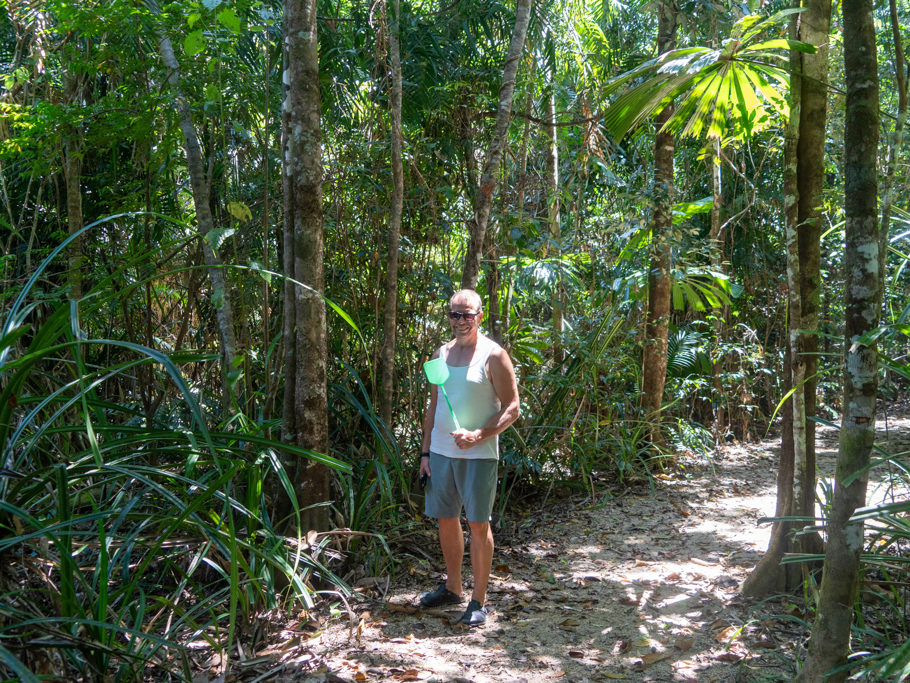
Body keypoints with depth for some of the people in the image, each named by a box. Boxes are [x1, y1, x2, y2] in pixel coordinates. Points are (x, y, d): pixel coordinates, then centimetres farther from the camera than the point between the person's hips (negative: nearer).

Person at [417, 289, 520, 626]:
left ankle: (478, 600, 9)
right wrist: (426, 452, 12)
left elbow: (512, 408, -9)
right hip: (440, 451, 6)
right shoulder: (441, 354, 10)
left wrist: (479, 436, -21)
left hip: (477, 455, -6)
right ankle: (452, 588, 29)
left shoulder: (493, 355, -8)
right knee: (446, 519, 14)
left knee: (478, 524, 0)